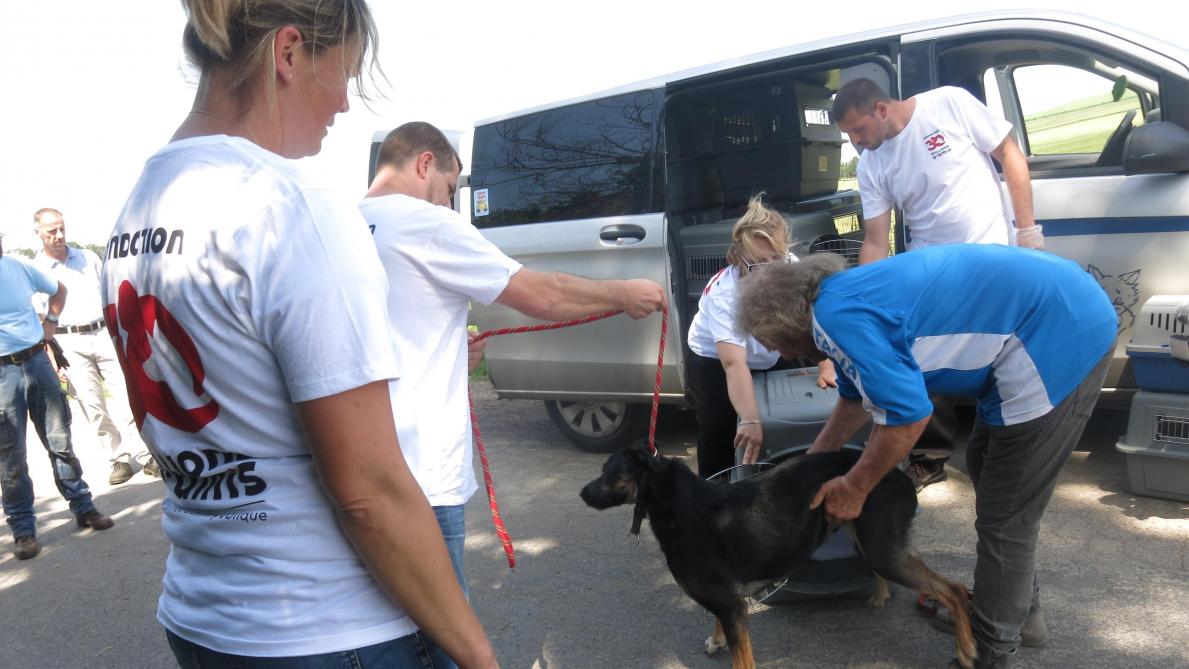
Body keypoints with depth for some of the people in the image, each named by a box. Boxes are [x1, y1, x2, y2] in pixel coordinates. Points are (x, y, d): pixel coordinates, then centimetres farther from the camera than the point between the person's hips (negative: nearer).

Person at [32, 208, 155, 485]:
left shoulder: (88, 257, 11)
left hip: (104, 334, 2)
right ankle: (121, 459, 8)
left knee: (127, 395, -4)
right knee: (93, 406, -1)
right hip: (69, 343, -2)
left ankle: (145, 453, 2)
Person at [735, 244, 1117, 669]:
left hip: (1059, 337, -11)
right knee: (985, 463, 25)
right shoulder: (844, 298, 12)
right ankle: (1020, 607, 40)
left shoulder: (839, 318, -19)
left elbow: (908, 416, -18)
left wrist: (853, 488, -4)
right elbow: (856, 397, 26)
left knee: (1005, 517, 0)